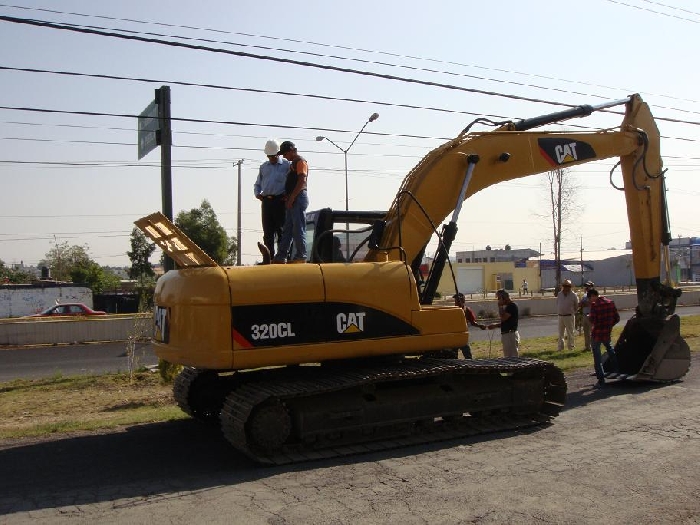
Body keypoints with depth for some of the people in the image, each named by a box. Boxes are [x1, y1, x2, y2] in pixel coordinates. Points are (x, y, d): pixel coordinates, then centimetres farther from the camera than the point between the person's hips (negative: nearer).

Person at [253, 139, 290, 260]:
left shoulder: (287, 165, 7)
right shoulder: (263, 167, 21)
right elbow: (257, 184, 26)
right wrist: (257, 193, 6)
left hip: (280, 201, -4)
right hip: (266, 201, 4)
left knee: (281, 230, -5)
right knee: (267, 231, 3)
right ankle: (268, 257, 6)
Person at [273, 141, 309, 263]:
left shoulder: (300, 161, -6)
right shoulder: (293, 163, 24)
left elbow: (302, 181, -18)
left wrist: (291, 198, -20)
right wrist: (287, 197, 13)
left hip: (298, 198, -10)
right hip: (293, 200, 10)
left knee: (298, 229, -8)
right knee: (287, 229, 8)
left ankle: (301, 256, -5)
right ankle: (281, 256, 10)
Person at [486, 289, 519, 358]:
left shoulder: (512, 306, -13)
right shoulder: (507, 306, 16)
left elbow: (503, 318, -22)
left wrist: (500, 306, -12)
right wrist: (495, 325, 14)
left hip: (511, 335, -10)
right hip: (506, 335, 10)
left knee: (512, 357, -9)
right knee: (507, 357, 14)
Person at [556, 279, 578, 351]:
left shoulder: (573, 295, -6)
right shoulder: (559, 294, 5)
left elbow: (576, 306, 5)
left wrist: (573, 312, 10)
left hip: (569, 317, -4)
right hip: (560, 316, 4)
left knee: (570, 333, 4)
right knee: (560, 333, 10)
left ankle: (571, 347, 13)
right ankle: (560, 347, 17)